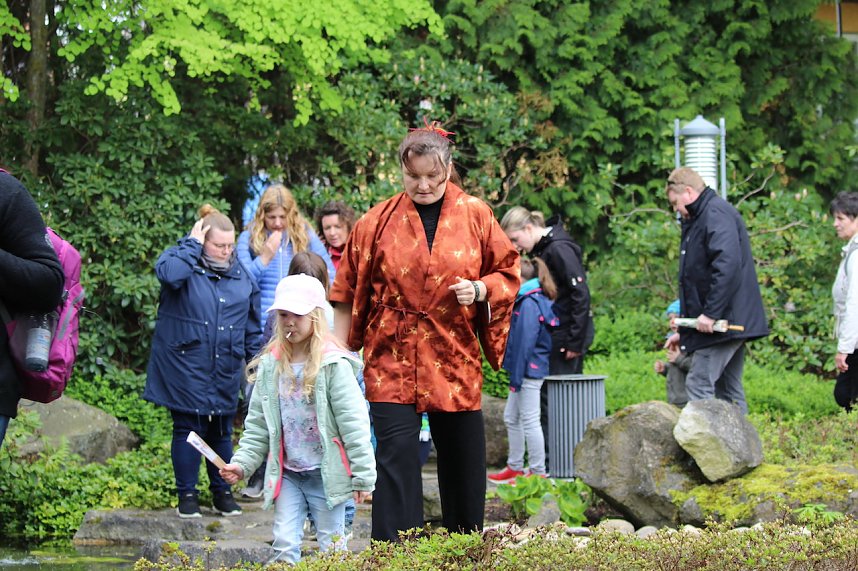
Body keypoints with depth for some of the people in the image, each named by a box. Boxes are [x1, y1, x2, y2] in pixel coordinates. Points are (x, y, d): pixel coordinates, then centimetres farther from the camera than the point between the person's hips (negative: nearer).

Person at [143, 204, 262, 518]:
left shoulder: (240, 274, 10)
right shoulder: (182, 259, -4)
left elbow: (252, 325, 17)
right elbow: (169, 274, -30)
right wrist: (193, 244, -19)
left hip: (226, 370, 4)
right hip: (185, 367, -4)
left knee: (221, 431, 10)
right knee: (188, 428, -1)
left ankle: (222, 491, 20)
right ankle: (187, 494, 7)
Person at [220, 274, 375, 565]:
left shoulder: (333, 364, -12)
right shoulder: (270, 366, 3)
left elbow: (353, 423, -12)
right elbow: (257, 425, 9)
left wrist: (363, 474, -13)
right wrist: (242, 463, -2)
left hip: (326, 473, -4)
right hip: (287, 474, 4)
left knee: (331, 549, 5)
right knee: (284, 545, 0)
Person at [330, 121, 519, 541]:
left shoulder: (474, 215, 4)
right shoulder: (378, 222, 2)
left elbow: (508, 273, 11)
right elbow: (347, 294, 7)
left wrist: (480, 289, -10)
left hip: (455, 360, 1)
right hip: (392, 360, -1)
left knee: (462, 460, 9)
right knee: (396, 459, -10)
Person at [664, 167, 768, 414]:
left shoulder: (716, 214, -12)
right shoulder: (698, 220, 22)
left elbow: (728, 264, -26)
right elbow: (698, 277, 27)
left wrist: (711, 313, -25)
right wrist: (683, 331, 25)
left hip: (724, 321, -11)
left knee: (699, 386, -13)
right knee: (728, 389, 11)